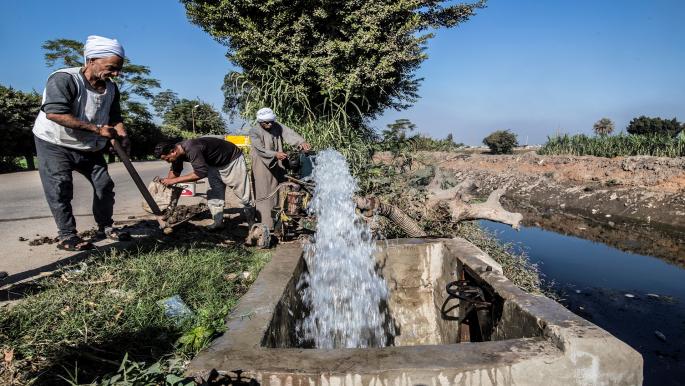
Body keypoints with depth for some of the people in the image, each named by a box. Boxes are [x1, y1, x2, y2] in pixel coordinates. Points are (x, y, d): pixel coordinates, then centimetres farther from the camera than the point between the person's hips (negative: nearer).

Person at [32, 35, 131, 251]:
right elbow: (54, 113, -36)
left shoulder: (111, 88, -1)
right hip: (55, 144, -6)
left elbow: (115, 117, 9)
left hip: (89, 147, 7)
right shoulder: (64, 79, -24)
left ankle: (105, 227, 20)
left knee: (105, 185, 5)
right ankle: (66, 236, 2)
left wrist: (122, 136, -14)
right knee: (60, 190, -9)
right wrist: (97, 129, -37)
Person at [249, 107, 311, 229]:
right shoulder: (254, 132, -10)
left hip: (277, 166, 5)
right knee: (264, 196, -3)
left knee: (277, 193, 10)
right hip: (262, 167, -4)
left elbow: (289, 133, -15)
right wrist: (275, 154, -35)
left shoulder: (277, 127, 1)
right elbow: (260, 149, -21)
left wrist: (301, 142, -34)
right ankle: (265, 225, 1)